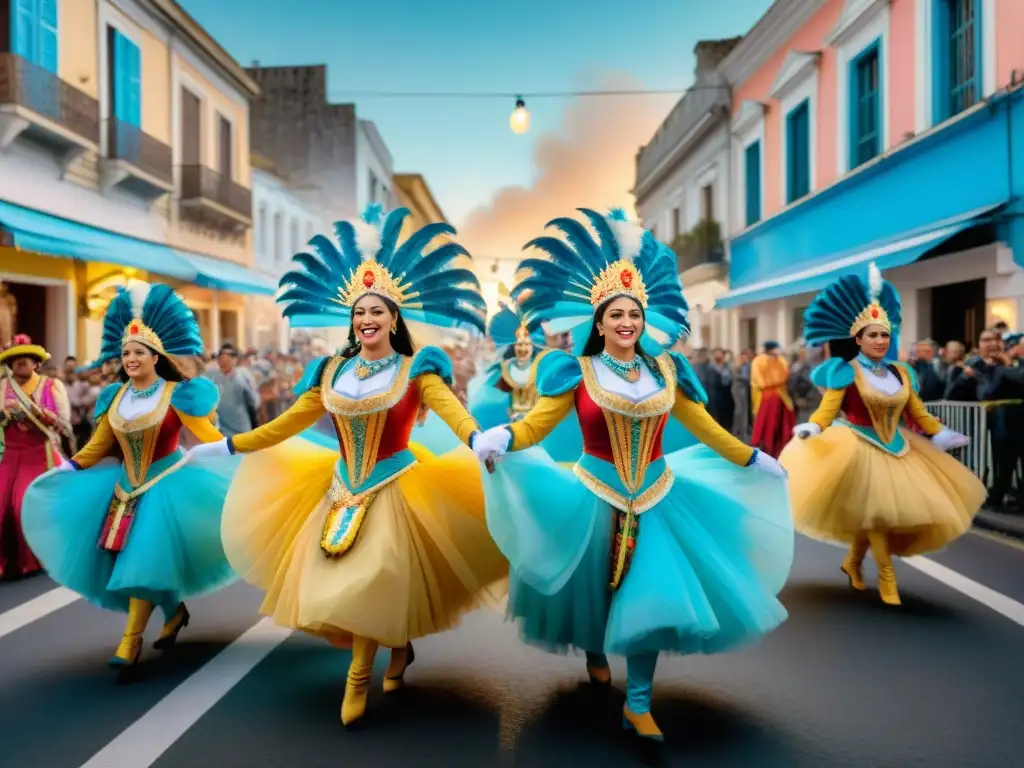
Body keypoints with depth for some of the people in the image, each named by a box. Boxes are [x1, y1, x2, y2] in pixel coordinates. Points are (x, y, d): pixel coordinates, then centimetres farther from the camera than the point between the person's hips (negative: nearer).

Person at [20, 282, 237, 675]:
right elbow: (97, 445, 11)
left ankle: (131, 641, 0)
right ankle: (174, 610, 28)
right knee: (127, 560, 7)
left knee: (143, 561, -9)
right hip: (126, 487, 6)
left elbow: (207, 434, -9)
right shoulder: (114, 396, 5)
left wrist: (239, 457, -16)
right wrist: (64, 470, 7)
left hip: (166, 483, -5)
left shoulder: (176, 393, -10)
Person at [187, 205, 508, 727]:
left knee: (368, 586, -4)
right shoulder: (331, 372, 4)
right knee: (341, 585, 8)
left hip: (392, 489, -4)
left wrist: (480, 441, -45)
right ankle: (398, 647, 33)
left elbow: (450, 409, -24)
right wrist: (225, 447, 6)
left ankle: (359, 676, 18)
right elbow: (287, 424, 8)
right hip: (340, 489, 5)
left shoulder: (415, 370, -8)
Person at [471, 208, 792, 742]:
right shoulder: (577, 372, -8)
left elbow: (704, 426, 11)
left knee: (651, 598, -3)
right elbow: (535, 424, -15)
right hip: (595, 496, -2)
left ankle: (637, 704, 12)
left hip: (657, 497, 2)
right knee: (595, 588, 16)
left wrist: (752, 459, 17)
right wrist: (500, 439, -35)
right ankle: (594, 651, 50)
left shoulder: (665, 370, 2)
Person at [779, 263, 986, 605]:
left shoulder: (901, 373, 6)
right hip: (859, 448, -6)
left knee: (874, 512, 9)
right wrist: (811, 428, -37)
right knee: (874, 510, -5)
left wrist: (942, 435, 14)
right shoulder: (846, 372, -12)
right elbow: (827, 409, -19)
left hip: (896, 449, 6)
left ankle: (853, 562, 31)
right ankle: (887, 577, 6)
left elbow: (918, 414, 14)